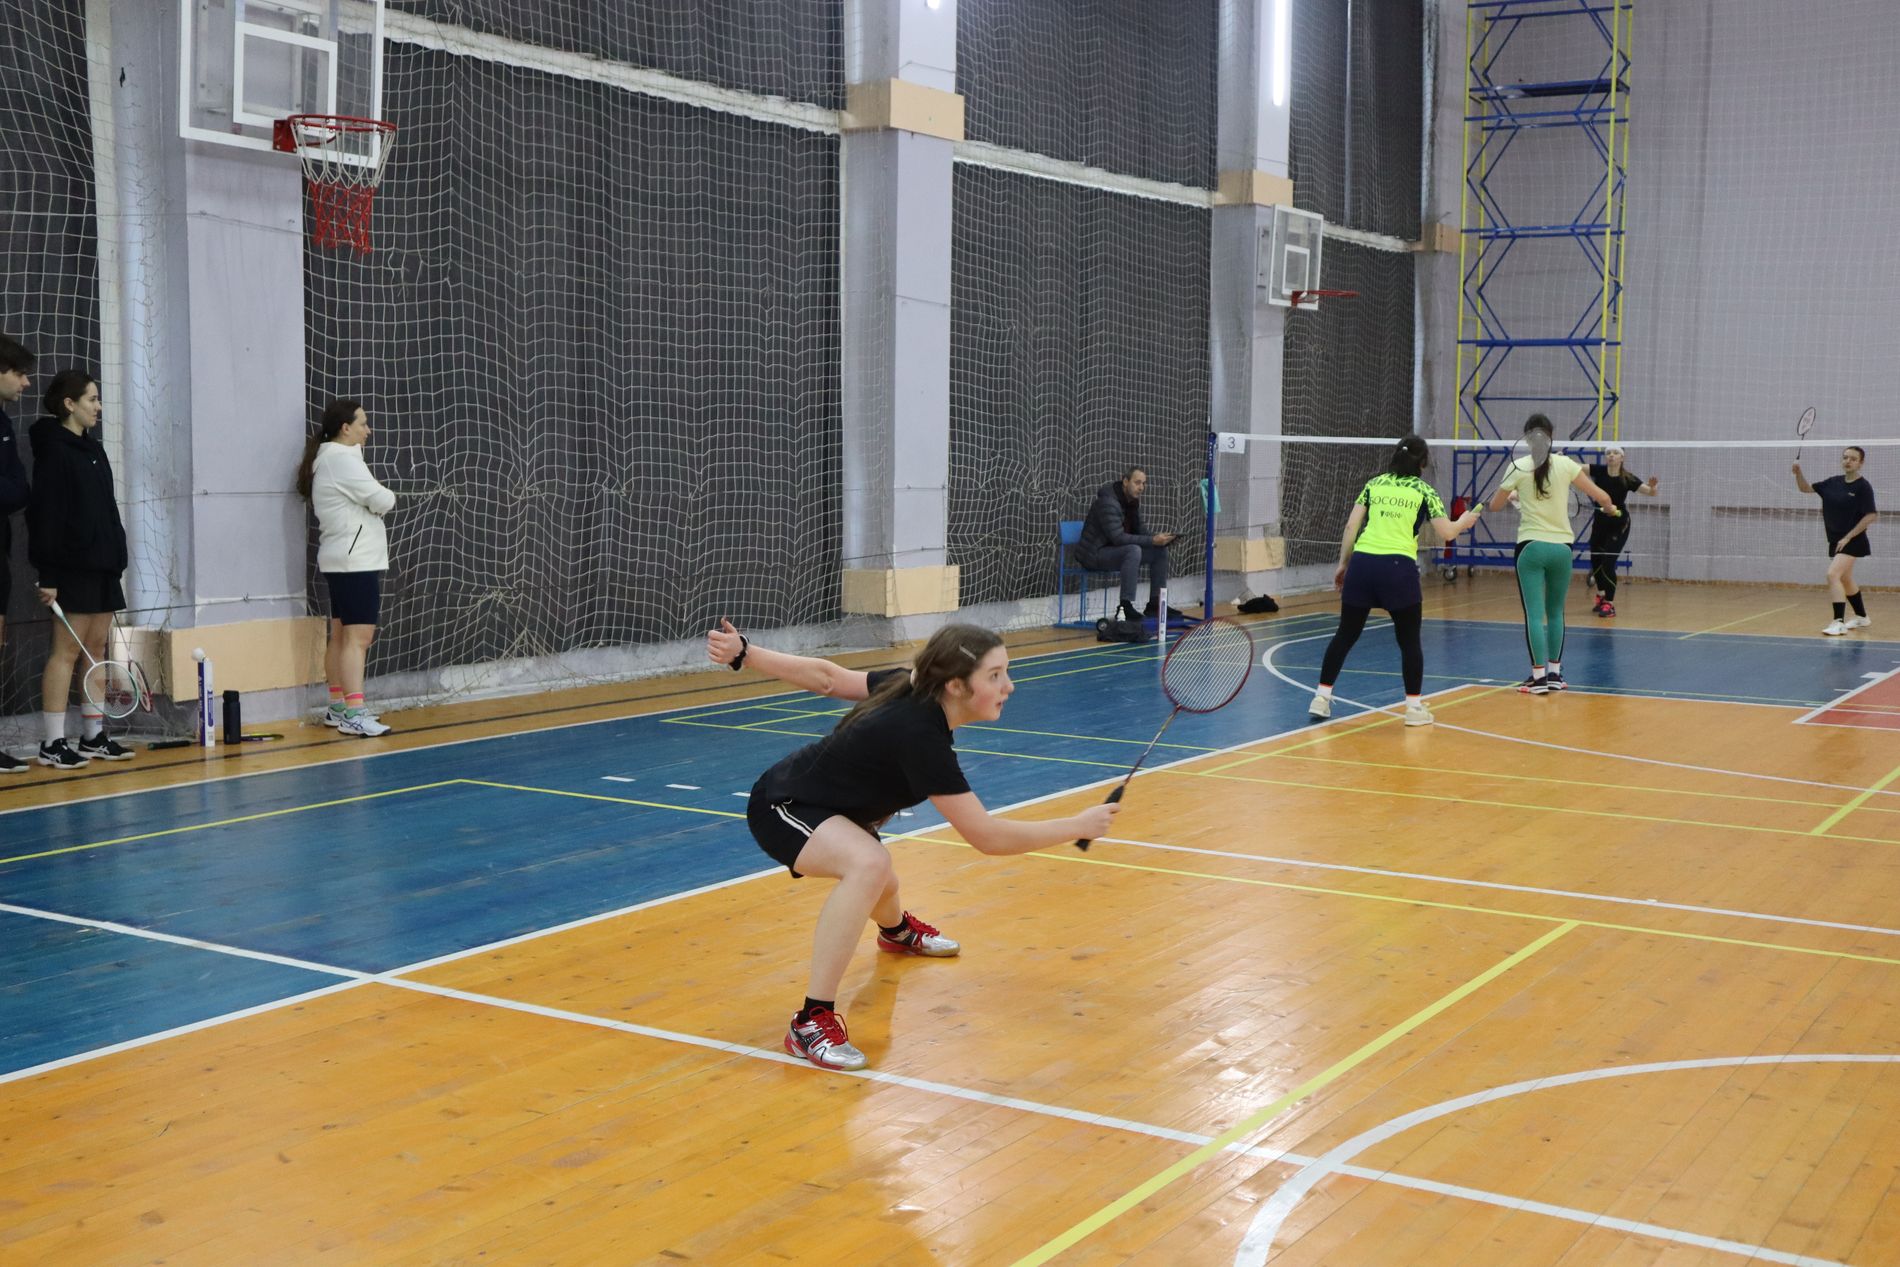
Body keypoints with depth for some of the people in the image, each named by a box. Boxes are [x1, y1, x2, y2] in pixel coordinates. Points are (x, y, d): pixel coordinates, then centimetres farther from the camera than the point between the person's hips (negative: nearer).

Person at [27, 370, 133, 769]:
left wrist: (117, 560, 16)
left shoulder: (92, 448, 16)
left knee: (97, 650, 9)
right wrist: (48, 576, -18)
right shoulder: (55, 450, -10)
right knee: (66, 651, -6)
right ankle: (52, 744, -2)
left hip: (103, 567, 8)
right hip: (74, 567, -8)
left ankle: (93, 738, 15)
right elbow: (45, 515, -15)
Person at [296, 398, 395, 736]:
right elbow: (382, 501, -17)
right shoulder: (343, 460, -15)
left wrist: (377, 498, -3)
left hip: (341, 560, 11)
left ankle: (338, 707, 20)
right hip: (356, 560, -11)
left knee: (341, 635, 14)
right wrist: (387, 496, 3)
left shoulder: (327, 459, 17)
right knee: (359, 636, -12)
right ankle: (353, 714, -16)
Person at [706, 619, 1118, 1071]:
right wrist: (1079, 826, -26)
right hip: (782, 809, -9)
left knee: (879, 886, 35)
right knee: (869, 864, -39)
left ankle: (898, 931, 73)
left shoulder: (913, 687, -11)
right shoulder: (920, 737, -36)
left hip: (824, 805, 9)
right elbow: (987, 836, -33)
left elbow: (826, 676, -4)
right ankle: (812, 1022, -34)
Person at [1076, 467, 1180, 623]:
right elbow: (1118, 537, -31)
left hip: (1118, 549, 9)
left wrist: (1158, 537, -10)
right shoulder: (1108, 502, -24)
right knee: (1134, 550, -35)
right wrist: (1152, 540, -31)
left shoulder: (1133, 500, 6)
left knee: (1160, 551, 0)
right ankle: (1125, 607, -33)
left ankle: (1155, 604, 6)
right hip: (1095, 553, -9)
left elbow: (1140, 529, 12)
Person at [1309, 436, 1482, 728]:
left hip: (1361, 562, 3)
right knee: (1409, 640, 9)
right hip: (1399, 567, -3)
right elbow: (1446, 533, 5)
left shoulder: (1374, 484, 14)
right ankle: (1414, 707, 11)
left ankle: (1321, 698, 12)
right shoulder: (1423, 490, 6)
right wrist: (1465, 521, 25)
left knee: (1346, 634, 12)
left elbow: (1351, 525, 9)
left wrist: (1343, 564, 15)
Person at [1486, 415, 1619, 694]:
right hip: (1562, 546, 2)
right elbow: (1602, 497, 1)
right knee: (1555, 613, 15)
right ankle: (1554, 674, 17)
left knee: (1534, 614, -1)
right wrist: (1611, 509, 24)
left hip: (1531, 546, -2)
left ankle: (1538, 676, -6)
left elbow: (1494, 505, 6)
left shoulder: (1518, 467, -4)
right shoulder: (1566, 464, -1)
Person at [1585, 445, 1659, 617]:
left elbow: (1651, 493, -17)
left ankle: (1609, 604, -1)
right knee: (1595, 561, 12)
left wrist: (1652, 486, -40)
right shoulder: (1598, 471, -12)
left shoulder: (1627, 478, -17)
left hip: (1619, 525, -3)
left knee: (1608, 563, -13)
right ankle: (1601, 596, 38)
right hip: (1600, 522, 3)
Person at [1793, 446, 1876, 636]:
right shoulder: (1833, 482, 5)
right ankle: (1862, 617, 40)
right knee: (1845, 581, 21)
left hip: (1852, 541, -8)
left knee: (1833, 574, -22)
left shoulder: (1863, 487, -12)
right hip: (1835, 541, 8)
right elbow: (1806, 488, 10)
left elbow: (1870, 516, -15)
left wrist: (1848, 537, -18)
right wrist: (1798, 472, -10)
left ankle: (1839, 622, -23)